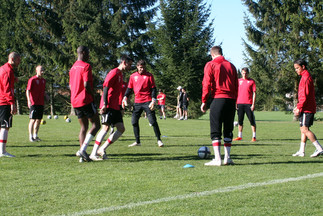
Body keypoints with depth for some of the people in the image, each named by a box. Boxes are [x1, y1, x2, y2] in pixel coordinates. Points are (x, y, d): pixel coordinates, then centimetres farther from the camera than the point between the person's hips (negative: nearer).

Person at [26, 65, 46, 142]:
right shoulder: (32, 80, -7)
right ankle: (31, 137, -1)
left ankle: (35, 136, 17)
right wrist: (29, 100, -23)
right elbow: (28, 90, -11)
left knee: (39, 120, 9)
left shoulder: (43, 80, 14)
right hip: (34, 103, -7)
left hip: (41, 103, 7)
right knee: (33, 120, -6)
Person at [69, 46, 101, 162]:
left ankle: (82, 156, 4)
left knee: (84, 127, 11)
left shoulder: (73, 67, 16)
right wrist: (93, 94, -3)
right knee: (96, 125, -2)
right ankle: (82, 150, -15)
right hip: (86, 100, -8)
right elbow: (87, 85, -20)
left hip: (75, 101, 8)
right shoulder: (86, 66, -10)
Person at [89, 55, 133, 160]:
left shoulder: (120, 75, 21)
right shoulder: (114, 72, -8)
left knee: (121, 129, 1)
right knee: (106, 127, -15)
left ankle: (102, 149, 3)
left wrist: (120, 108, 25)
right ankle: (93, 153, -13)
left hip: (115, 107, 9)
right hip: (108, 106, -9)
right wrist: (105, 104, -24)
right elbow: (106, 87, -16)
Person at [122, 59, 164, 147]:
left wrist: (153, 100, -13)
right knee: (134, 122, 2)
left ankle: (159, 140, 2)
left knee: (153, 121, -8)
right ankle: (137, 141, 12)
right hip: (137, 102, 4)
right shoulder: (133, 76, 10)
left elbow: (153, 89, -1)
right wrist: (125, 97, 1)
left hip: (147, 102, -4)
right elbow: (129, 88, 16)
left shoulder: (149, 76, 1)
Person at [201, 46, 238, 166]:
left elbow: (206, 84, -4)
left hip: (218, 99, -4)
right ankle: (227, 157, 10)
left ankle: (217, 159, -8)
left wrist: (204, 101, 0)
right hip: (231, 100, 4)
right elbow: (236, 85, 16)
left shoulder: (210, 65, 2)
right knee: (228, 130, 11)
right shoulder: (231, 66, 16)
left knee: (215, 130, -2)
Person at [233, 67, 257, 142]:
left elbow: (254, 93, 0)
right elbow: (236, 92, 14)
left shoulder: (251, 81, 2)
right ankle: (239, 136, 13)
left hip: (248, 104, -3)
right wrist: (235, 103, 7)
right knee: (240, 121, 6)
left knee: (252, 120, -4)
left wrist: (253, 104, -8)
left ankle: (254, 137, 0)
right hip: (240, 103, 3)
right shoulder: (239, 81, 12)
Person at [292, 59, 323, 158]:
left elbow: (305, 95, -19)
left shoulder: (306, 77, -12)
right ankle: (301, 151, 12)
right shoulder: (305, 77, 19)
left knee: (305, 129, -13)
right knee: (303, 129, 10)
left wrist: (299, 108, -18)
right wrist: (298, 106, 21)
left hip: (307, 109, -10)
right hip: (307, 108, 10)